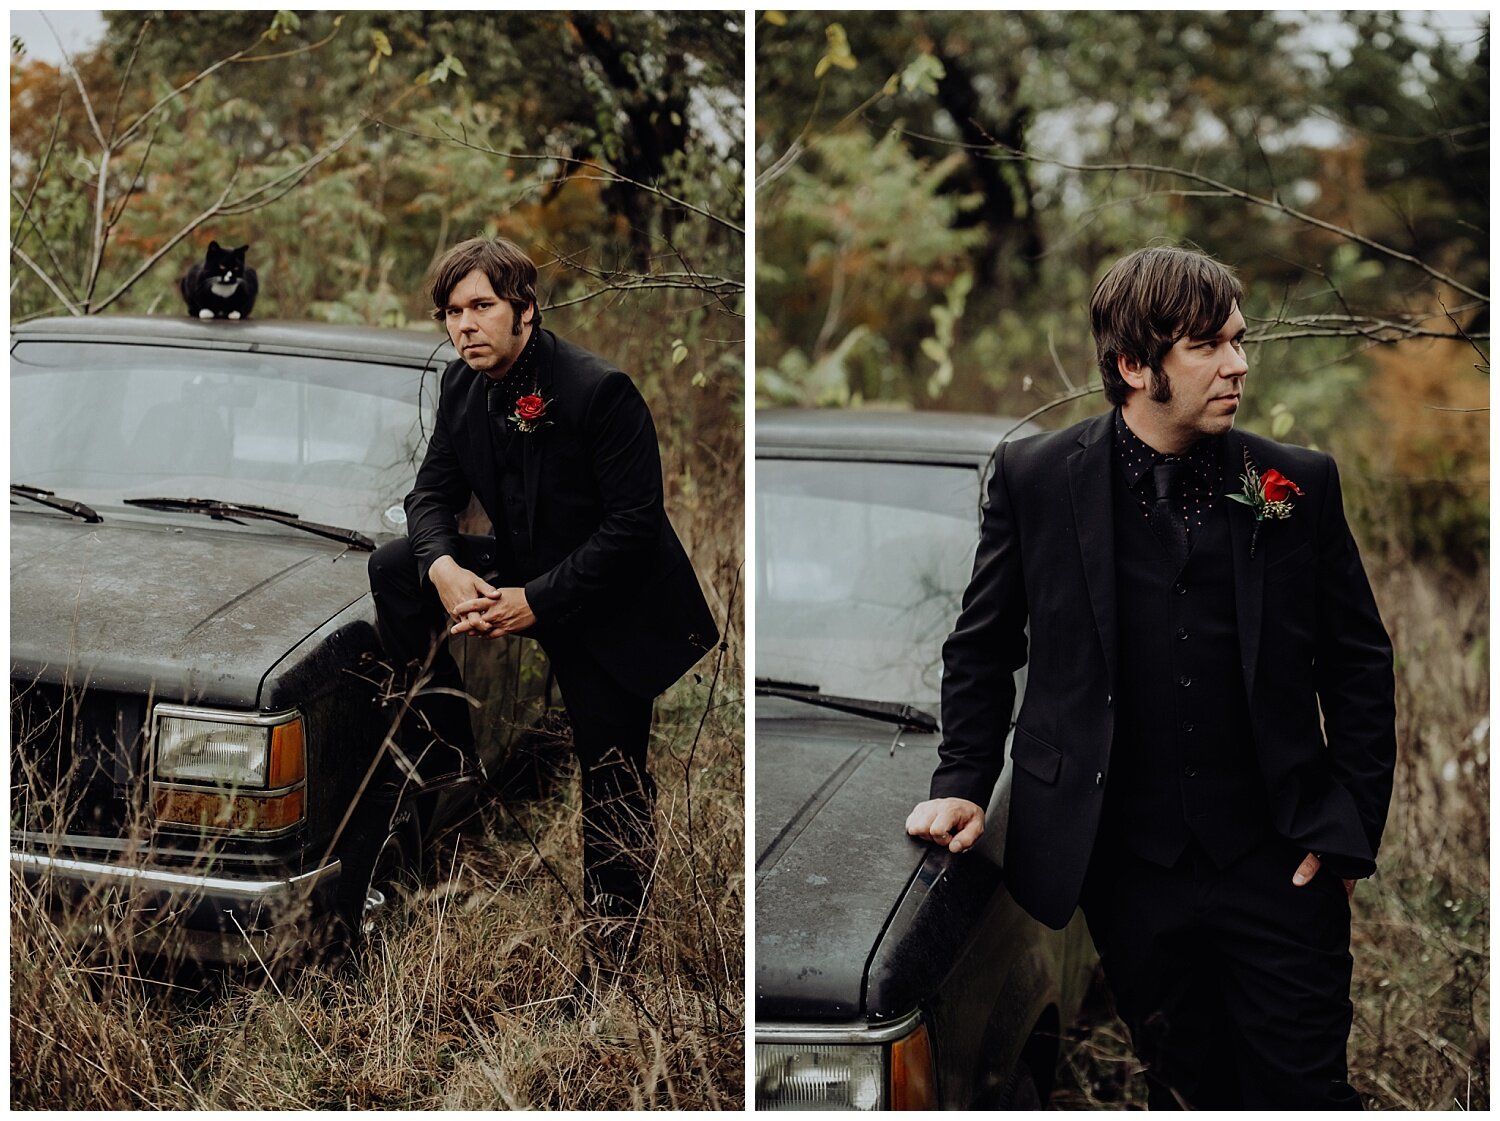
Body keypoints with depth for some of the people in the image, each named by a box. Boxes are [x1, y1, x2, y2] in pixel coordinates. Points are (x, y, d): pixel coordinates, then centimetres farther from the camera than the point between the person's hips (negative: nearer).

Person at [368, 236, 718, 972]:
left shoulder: (599, 390, -25)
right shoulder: (463, 384, -4)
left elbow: (634, 523, -24)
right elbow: (433, 492, 1)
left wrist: (539, 601, -27)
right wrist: (443, 569, -22)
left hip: (608, 607, -6)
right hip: (518, 574, 6)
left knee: (612, 774, -1)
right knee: (394, 569, -13)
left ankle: (614, 929, 17)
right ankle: (451, 769, -6)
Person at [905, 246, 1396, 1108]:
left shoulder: (1300, 484, 0)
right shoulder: (1035, 479, -2)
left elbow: (1360, 664, 7)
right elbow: (982, 650, 9)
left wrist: (1352, 826, 2)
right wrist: (965, 783, 0)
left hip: (1280, 866, 0)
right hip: (1129, 868, 0)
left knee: (1304, 1091, 4)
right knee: (1192, 1089, 12)